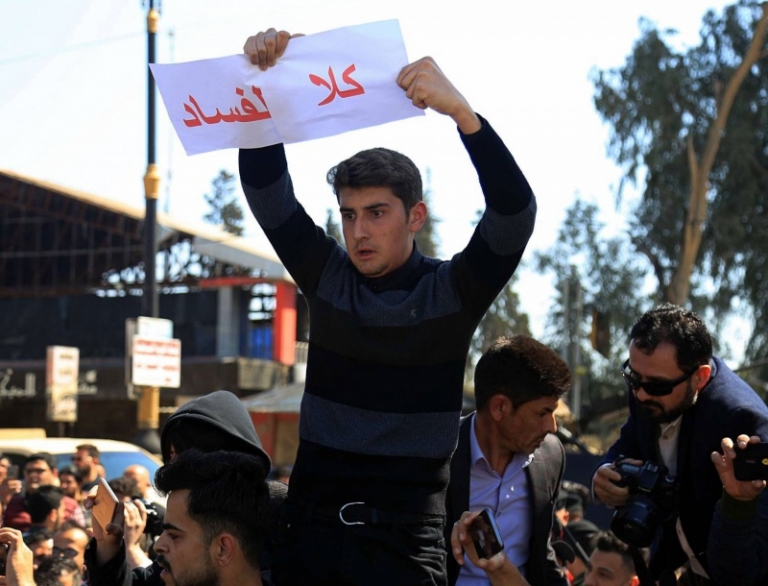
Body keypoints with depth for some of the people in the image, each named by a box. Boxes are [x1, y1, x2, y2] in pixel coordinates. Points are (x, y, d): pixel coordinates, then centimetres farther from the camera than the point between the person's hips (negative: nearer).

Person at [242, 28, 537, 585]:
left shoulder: (452, 291, -2)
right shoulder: (325, 276, 7)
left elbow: (515, 210, -17)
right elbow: (265, 190, 0)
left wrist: (461, 111, -28)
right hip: (311, 525, 3)